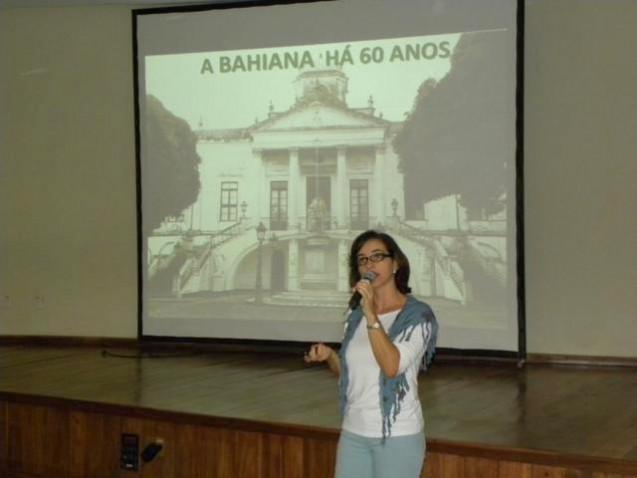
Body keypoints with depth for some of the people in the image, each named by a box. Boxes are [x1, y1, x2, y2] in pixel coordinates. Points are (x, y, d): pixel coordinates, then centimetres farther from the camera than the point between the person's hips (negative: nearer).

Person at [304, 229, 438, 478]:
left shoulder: (417, 315, -10)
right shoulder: (355, 314, 7)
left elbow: (392, 366, -25)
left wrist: (371, 315, -28)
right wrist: (329, 356, -4)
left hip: (398, 435, -6)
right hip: (354, 432, 6)